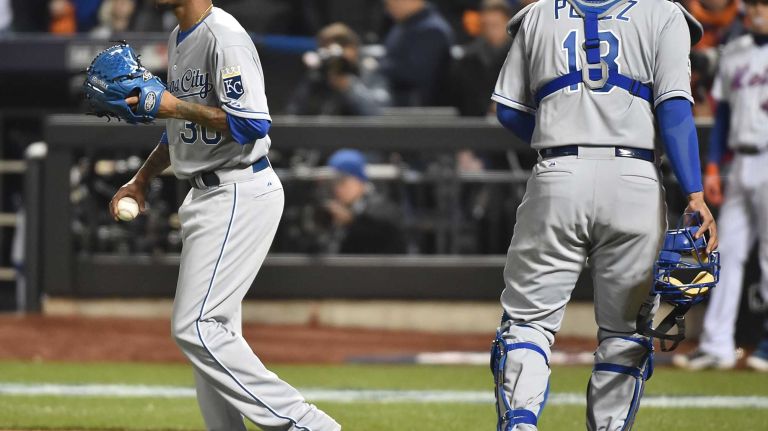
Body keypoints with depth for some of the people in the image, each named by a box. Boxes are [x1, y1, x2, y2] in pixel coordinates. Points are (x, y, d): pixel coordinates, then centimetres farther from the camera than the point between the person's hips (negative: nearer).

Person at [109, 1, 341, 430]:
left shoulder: (224, 37, -16)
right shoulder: (178, 39, 15)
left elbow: (252, 124, -25)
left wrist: (175, 106, -22)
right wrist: (141, 179, 24)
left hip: (240, 195, -11)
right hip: (209, 195, 11)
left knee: (195, 327, -15)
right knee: (209, 331, 11)